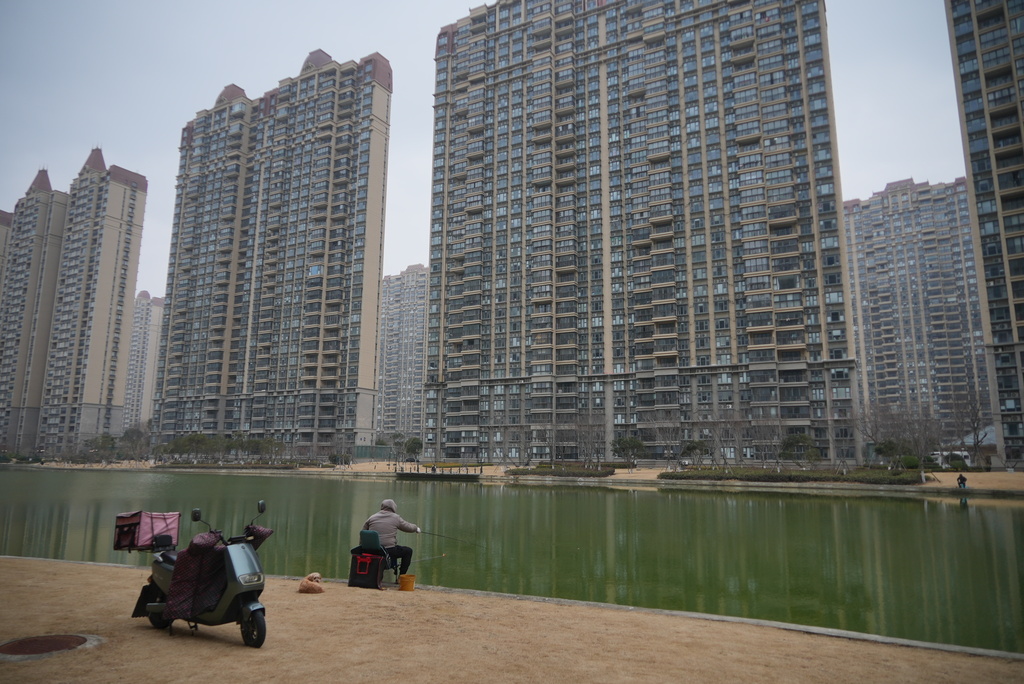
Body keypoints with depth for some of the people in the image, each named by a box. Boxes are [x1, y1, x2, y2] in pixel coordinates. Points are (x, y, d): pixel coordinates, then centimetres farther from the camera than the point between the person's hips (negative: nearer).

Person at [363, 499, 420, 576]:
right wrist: (416, 528, 35)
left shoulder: (372, 518, 8)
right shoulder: (396, 518, -1)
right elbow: (408, 527, 13)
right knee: (408, 551, 17)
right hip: (388, 551, -5)